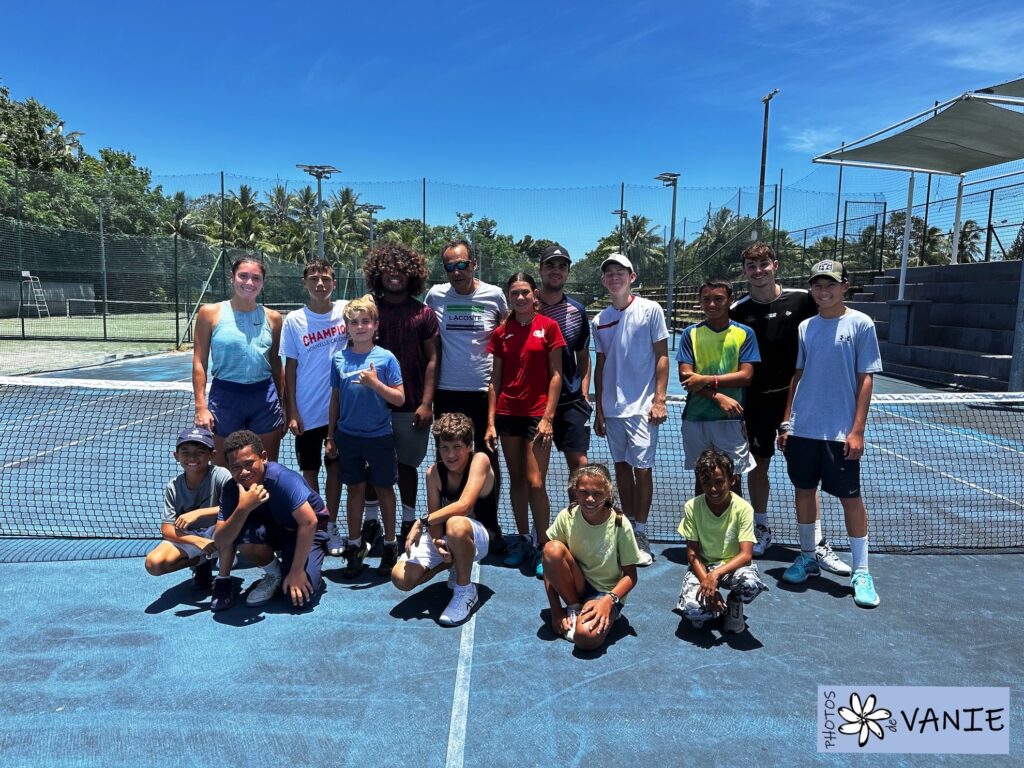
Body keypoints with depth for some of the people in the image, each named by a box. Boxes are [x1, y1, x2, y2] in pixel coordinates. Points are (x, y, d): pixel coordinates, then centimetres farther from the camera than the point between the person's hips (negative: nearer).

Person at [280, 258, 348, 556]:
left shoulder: (346, 310, -2)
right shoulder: (294, 320, -3)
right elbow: (290, 368, 0)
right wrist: (292, 412, -3)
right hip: (307, 412, 0)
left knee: (335, 468, 10)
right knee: (309, 471, 9)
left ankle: (331, 526, 23)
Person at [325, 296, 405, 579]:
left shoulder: (386, 358, -7)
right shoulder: (339, 358, 2)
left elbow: (399, 399, -8)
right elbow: (335, 399, 9)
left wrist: (375, 383, -22)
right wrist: (331, 436, 9)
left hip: (379, 436, -2)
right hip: (348, 436, 2)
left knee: (384, 489, 9)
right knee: (354, 489, 12)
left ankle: (390, 545, 24)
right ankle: (355, 546, 26)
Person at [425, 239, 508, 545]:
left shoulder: (494, 295, -2)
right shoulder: (435, 295, 1)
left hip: (484, 391, -1)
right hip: (446, 392, 2)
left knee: (488, 461, 6)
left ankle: (490, 525, 20)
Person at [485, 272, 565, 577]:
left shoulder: (549, 326, -1)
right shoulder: (501, 332, 8)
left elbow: (556, 375, -3)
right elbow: (495, 379, 9)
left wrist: (548, 417, -10)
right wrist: (490, 422, 3)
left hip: (537, 414, -3)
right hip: (507, 413, 4)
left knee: (535, 483, -7)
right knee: (516, 480, 10)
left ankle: (542, 547, 6)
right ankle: (522, 539, 24)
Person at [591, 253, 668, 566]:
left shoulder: (650, 310, -2)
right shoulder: (600, 320, 10)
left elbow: (662, 357, -3)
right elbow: (600, 367, 13)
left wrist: (659, 400, -11)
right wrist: (598, 410, 11)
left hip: (641, 406, -4)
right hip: (611, 408, 5)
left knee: (642, 469, -2)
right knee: (621, 467, 11)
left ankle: (641, 535, 9)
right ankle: (628, 526, 23)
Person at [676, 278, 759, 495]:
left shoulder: (744, 333, 2)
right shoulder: (691, 333, 3)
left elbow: (745, 375, -7)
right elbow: (685, 376, -5)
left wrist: (707, 380, -17)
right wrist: (719, 397, -16)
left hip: (731, 419, -1)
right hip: (695, 418, 1)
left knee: (733, 480, 5)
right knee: (701, 478, 13)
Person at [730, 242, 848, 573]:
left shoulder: (801, 299, -4)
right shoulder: (737, 311, -3)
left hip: (794, 396, 0)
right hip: (757, 399, 1)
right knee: (758, 465, 11)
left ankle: (817, 542, 13)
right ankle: (761, 529, 29)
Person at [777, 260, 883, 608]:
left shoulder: (860, 324, -3)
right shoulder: (806, 327, 8)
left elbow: (865, 379, -6)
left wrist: (857, 430, -11)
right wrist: (786, 422, 9)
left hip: (841, 432, -4)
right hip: (802, 429, 4)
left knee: (850, 497, 2)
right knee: (804, 490, 11)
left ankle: (861, 572, 14)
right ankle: (807, 557, 27)